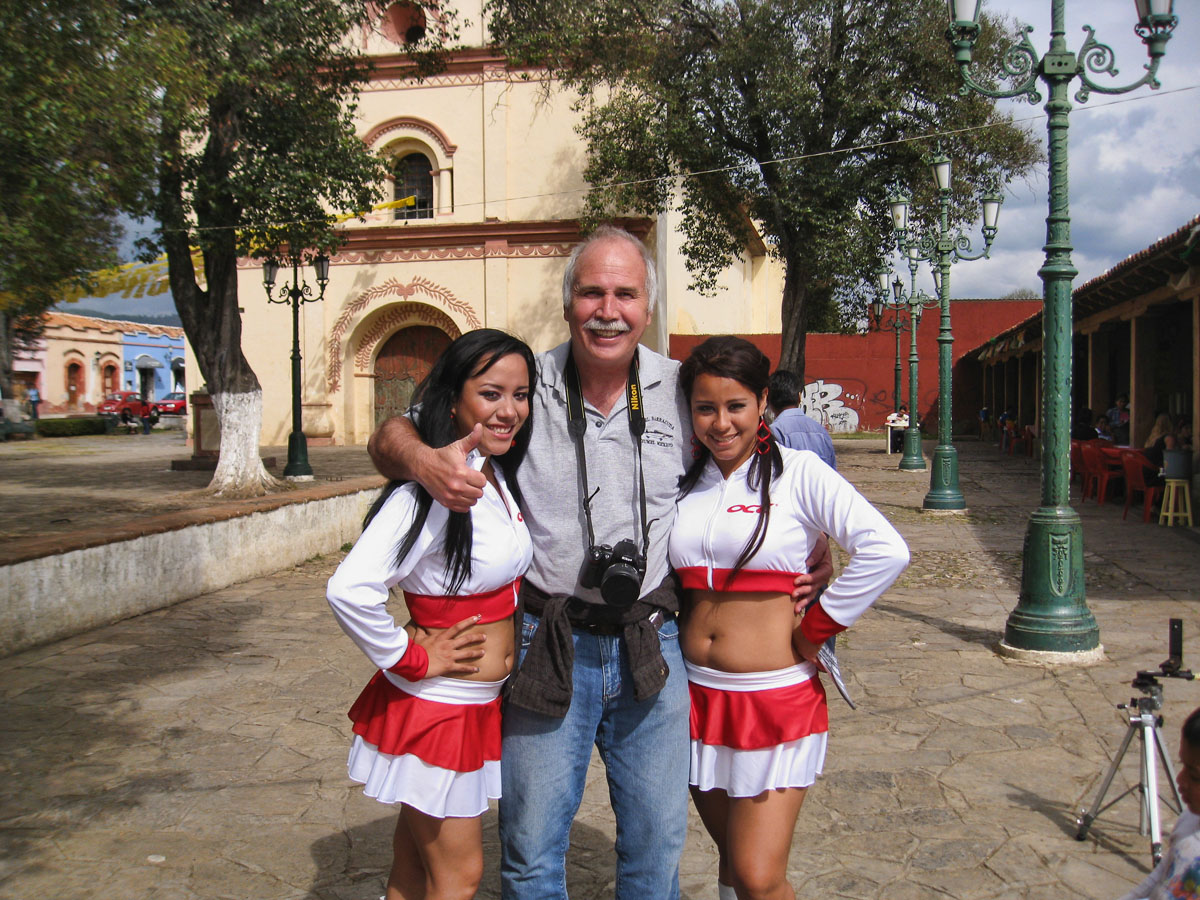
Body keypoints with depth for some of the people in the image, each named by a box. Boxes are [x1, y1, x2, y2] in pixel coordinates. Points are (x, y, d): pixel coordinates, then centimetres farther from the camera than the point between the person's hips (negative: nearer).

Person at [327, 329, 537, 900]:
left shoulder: (500, 478, 3)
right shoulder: (429, 493, -25)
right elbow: (349, 589, -35)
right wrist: (411, 659, -22)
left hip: (483, 704, 8)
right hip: (435, 707, -7)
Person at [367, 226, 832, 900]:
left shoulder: (683, 391, -2)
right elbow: (390, 436, -1)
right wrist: (422, 460, -24)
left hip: (653, 646, 2)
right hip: (549, 647, -1)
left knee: (658, 844, 16)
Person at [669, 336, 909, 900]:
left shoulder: (797, 472, -8)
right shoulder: (683, 482, 5)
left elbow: (886, 552, -20)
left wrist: (814, 631, -14)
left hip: (776, 697, -4)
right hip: (697, 696, 5)